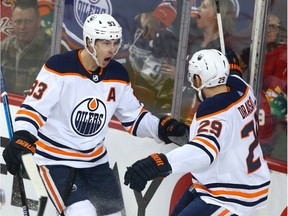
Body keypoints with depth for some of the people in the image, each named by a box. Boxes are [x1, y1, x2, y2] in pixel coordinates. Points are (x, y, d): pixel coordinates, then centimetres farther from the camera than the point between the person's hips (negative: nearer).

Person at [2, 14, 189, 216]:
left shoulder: (118, 75, 1)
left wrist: (163, 127, -5)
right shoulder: (59, 67, -18)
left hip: (95, 161, 7)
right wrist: (22, 138, -38)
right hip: (56, 160, -7)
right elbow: (33, 108, -21)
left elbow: (134, 117, 10)